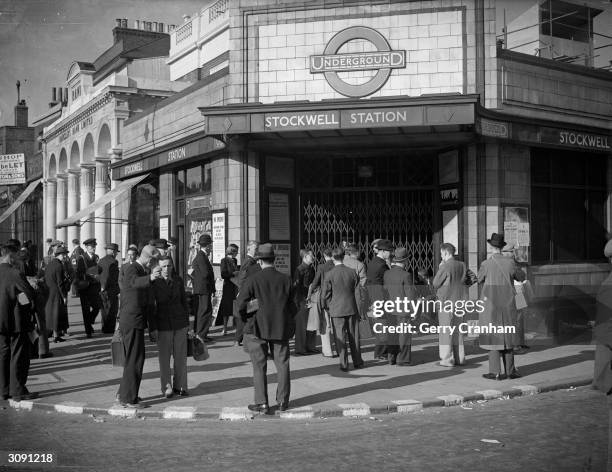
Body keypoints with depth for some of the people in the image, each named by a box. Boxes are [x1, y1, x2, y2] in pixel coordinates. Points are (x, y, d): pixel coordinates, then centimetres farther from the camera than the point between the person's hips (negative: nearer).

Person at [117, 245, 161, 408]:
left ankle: (124, 392, 30)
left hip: (136, 322, 10)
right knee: (135, 359, -6)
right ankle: (127, 398, 0)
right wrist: (150, 277, -58)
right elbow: (134, 282, -41)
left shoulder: (143, 271, 16)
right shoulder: (132, 269, -15)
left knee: (133, 358, 19)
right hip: (132, 322, -10)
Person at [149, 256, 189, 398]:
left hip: (179, 323, 3)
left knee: (181, 356, 7)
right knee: (164, 357, 2)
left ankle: (180, 386, 19)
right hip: (163, 325, -3)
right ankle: (166, 388, 14)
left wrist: (187, 322, 13)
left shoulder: (178, 281, 4)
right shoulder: (154, 283, -6)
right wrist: (152, 328, -9)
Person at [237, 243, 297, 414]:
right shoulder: (286, 280, 0)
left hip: (258, 328, -3)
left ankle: (262, 403, 6)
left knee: (259, 366, 5)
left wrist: (247, 319, 6)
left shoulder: (253, 279, -9)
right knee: (282, 364, 12)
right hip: (281, 328, 3)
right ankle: (283, 401, 18)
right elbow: (292, 306, 5)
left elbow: (241, 303, -11)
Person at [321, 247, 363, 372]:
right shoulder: (352, 272, -2)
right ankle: (357, 362, 21)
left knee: (340, 338, 4)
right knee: (353, 336, 13)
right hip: (352, 309, 3)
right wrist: (359, 309, 16)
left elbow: (325, 295, -6)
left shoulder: (329, 274, -10)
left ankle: (344, 365, 5)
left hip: (337, 310, -3)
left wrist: (327, 307, 12)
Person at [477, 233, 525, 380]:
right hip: (508, 307, 3)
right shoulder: (510, 263, -6)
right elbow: (521, 277, 12)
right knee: (507, 337, 13)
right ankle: (510, 370, 16)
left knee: (492, 337, 2)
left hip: (491, 307, -3)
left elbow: (480, 280, 6)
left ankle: (495, 372, 2)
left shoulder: (486, 264, -13)